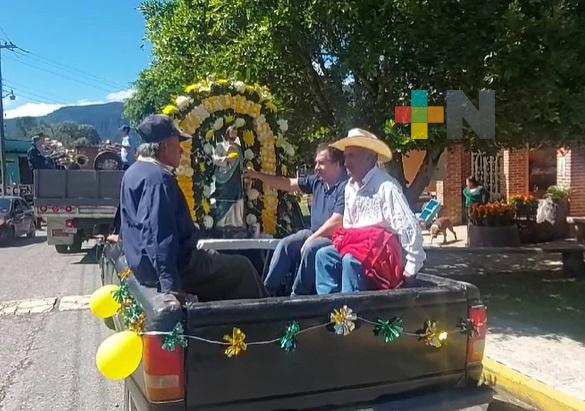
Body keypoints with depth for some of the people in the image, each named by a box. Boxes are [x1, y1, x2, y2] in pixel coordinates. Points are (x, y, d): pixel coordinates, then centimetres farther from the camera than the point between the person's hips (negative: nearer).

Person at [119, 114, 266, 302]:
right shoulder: (157, 178, -21)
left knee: (219, 259, 25)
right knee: (241, 267, -2)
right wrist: (171, 284, -33)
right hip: (170, 266, -11)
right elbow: (158, 237, -30)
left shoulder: (134, 172, 12)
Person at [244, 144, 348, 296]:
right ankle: (268, 289, -4)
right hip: (315, 233, 9)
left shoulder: (345, 186, -18)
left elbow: (336, 222, -24)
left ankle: (298, 295, -17)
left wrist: (311, 238, -17)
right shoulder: (318, 181, 8)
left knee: (310, 248, -32)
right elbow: (288, 184, 14)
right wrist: (258, 175, 9)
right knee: (285, 245, -7)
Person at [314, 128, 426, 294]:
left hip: (385, 252, -8)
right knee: (324, 255, -9)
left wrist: (412, 268, -20)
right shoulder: (350, 186, 8)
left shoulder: (386, 187, -18)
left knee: (351, 260, -31)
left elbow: (410, 228, -22)